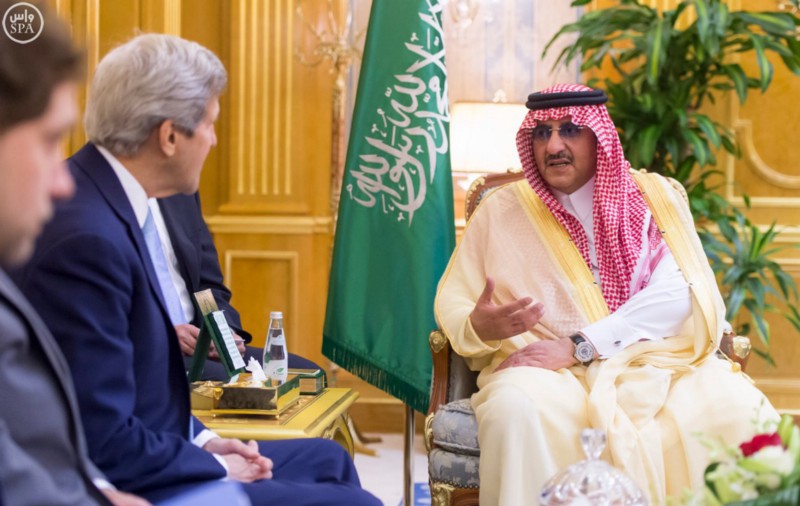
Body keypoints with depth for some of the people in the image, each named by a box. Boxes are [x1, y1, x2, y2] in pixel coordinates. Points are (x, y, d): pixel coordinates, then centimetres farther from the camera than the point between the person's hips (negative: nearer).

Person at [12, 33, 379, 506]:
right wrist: (216, 467, -11)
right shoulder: (89, 238, -26)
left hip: (147, 454, 10)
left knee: (330, 460, 21)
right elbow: (106, 443, -25)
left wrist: (203, 439, 4)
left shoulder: (104, 196, 2)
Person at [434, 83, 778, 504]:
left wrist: (577, 346, -16)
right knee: (517, 408, -35)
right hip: (545, 372, 0)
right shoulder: (502, 210, 8)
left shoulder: (653, 197, 6)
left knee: (738, 410, -27)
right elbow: (451, 303, 7)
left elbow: (679, 294, -7)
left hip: (653, 362, 1)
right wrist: (479, 327, -19)